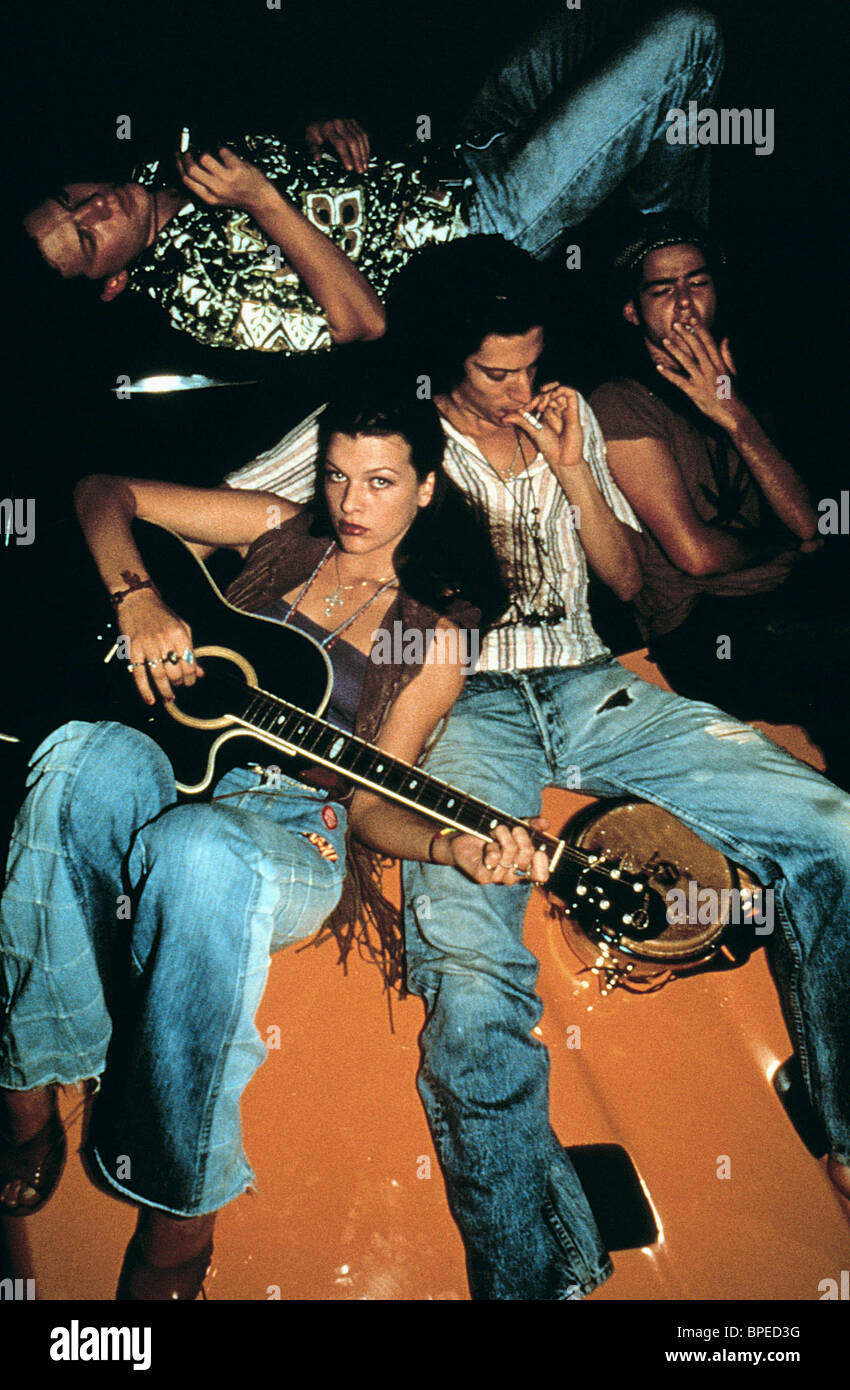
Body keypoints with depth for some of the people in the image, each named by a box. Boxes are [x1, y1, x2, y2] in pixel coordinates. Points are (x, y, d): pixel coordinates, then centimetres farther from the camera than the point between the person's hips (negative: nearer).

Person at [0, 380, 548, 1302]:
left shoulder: (435, 636, 7)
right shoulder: (280, 533, 14)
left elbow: (366, 799, 2)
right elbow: (104, 493, 15)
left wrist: (451, 844, -20)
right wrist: (137, 600, -4)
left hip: (289, 828, -2)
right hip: (165, 767, 3)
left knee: (197, 850, -41)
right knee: (92, 760, -36)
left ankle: (180, 1208, -25)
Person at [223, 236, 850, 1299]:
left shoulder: (566, 414, 18)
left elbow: (626, 580, 19)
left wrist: (569, 466, 3)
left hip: (585, 684, 5)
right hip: (462, 704, -4)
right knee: (469, 981, -33)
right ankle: (535, 1274, -17)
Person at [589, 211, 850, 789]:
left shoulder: (734, 391, 23)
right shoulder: (622, 404, 0)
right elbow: (695, 552, -9)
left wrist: (735, 416, -4)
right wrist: (778, 544, 11)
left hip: (792, 602, 7)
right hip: (701, 628, -7)